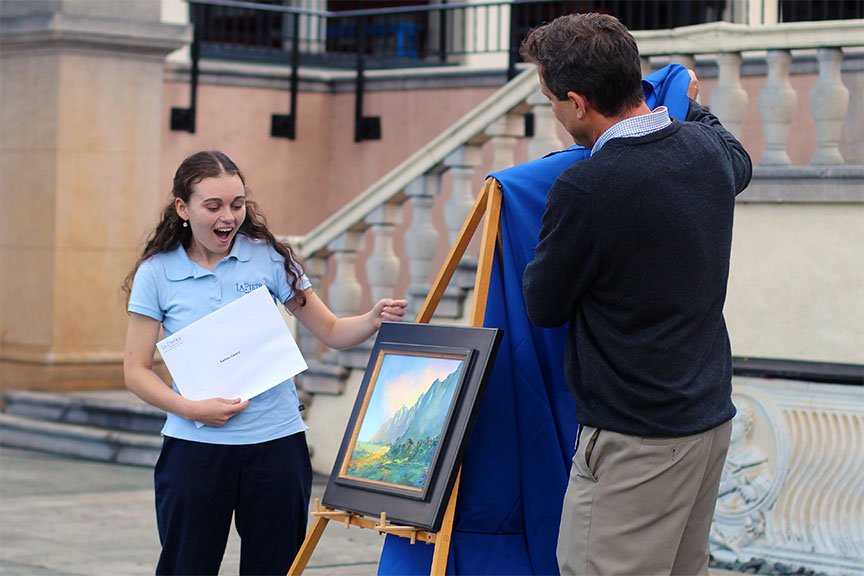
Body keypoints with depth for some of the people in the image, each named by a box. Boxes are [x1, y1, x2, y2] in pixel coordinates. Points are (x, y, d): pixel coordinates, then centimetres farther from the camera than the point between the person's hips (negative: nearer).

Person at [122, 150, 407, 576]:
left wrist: (374, 320, -16)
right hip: (195, 446, -1)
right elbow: (136, 369, 0)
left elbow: (331, 331, 5)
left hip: (277, 441, 1)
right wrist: (192, 409, -15)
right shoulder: (156, 273, -1)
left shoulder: (268, 258, 1)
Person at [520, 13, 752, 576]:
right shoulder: (707, 151, 2)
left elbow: (544, 307, -7)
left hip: (635, 439, -8)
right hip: (711, 419, 9)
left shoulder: (585, 187, -21)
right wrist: (691, 105, 47)